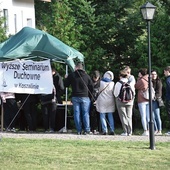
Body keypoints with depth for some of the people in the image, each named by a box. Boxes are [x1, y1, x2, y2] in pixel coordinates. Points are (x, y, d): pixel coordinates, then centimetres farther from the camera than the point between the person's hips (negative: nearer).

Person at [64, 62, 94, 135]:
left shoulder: (72, 75, -2)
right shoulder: (87, 76, 1)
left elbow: (65, 84, 6)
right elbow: (91, 87, 5)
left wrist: (66, 78, 26)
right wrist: (89, 94, 21)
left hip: (75, 97, 0)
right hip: (85, 97, 0)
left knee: (77, 114, 4)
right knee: (85, 114, 2)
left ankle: (79, 130, 2)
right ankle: (87, 130, -3)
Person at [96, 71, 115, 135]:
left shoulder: (101, 82, -8)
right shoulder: (112, 83, -4)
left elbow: (99, 91, 0)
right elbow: (114, 92, 3)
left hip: (102, 101, -2)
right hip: (110, 101, 2)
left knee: (102, 116, 3)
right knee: (110, 116, 10)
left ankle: (104, 130, -4)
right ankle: (112, 130, 5)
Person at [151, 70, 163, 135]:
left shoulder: (158, 82, -1)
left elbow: (158, 91, -8)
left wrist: (155, 97, -20)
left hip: (156, 100, -6)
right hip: (150, 101, 6)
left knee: (157, 116, -8)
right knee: (152, 116, 4)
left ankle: (159, 131, -6)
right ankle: (156, 130, 10)